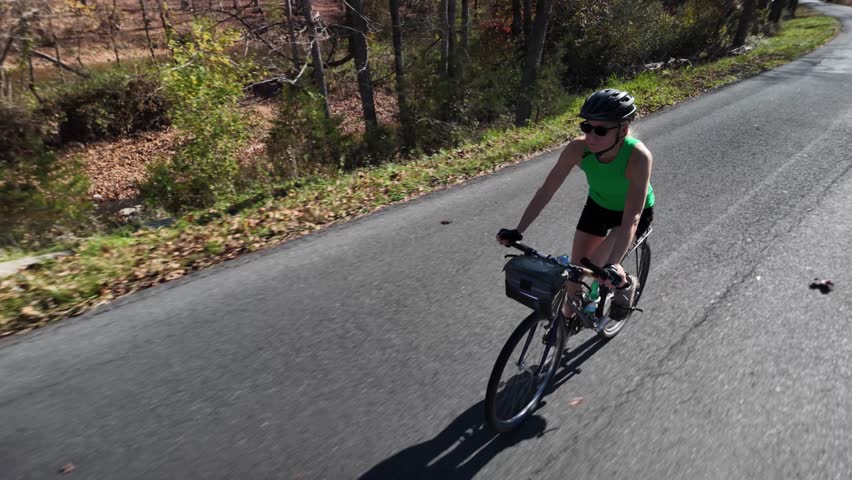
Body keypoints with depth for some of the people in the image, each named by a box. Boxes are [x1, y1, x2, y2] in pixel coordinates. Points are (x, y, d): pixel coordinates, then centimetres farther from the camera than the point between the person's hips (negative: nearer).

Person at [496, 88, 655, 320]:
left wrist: (612, 266, -52)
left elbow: (631, 218, -42)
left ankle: (626, 284, 14)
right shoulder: (578, 148, -29)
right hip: (598, 205, 4)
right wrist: (517, 231, -31)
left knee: (596, 266, -21)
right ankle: (567, 317, 30)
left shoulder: (638, 156, -38)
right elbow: (546, 190, -25)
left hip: (637, 212, -3)